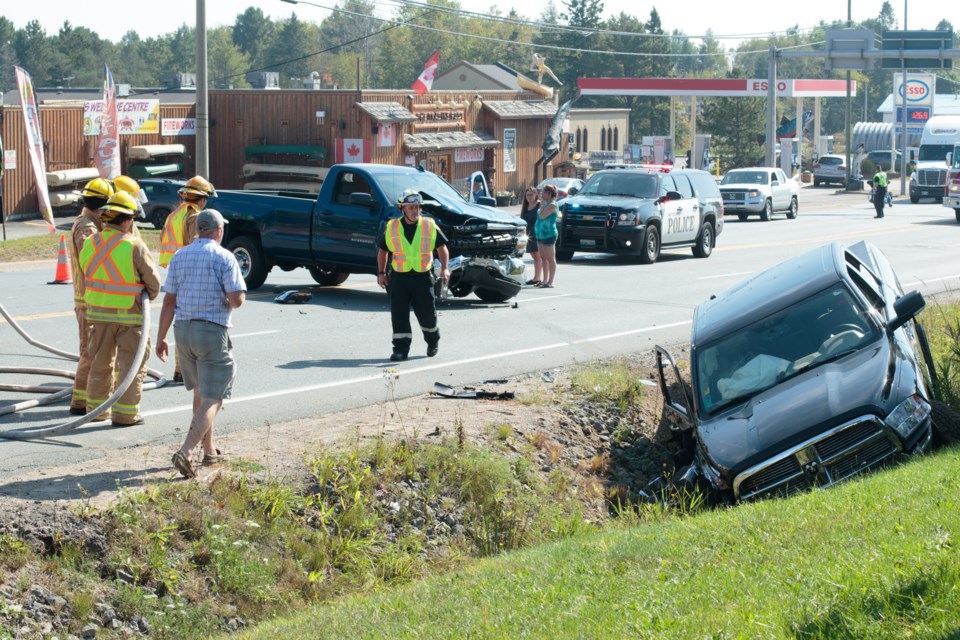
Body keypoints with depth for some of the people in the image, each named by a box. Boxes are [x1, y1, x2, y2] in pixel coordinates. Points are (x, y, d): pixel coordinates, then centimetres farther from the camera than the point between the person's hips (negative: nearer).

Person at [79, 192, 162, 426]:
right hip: (128, 314, -5)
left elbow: (85, 273, 5)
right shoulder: (134, 246, -16)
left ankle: (95, 407, 24)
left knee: (100, 362, 17)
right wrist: (146, 298, 11)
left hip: (97, 312, 5)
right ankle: (125, 413, 5)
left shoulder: (90, 243, -1)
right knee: (131, 364, 5)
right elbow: (154, 282, -10)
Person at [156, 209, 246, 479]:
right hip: (213, 330, -6)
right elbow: (237, 299, -16)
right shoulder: (223, 257, -9)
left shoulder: (179, 257, 7)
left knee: (201, 391, 23)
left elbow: (169, 300, 4)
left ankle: (209, 450, 30)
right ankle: (185, 452, -21)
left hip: (183, 329, 6)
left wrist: (161, 337, 9)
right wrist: (228, 301, 8)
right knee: (212, 399, -5)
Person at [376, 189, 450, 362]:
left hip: (422, 277, -1)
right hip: (399, 277, 1)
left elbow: (442, 247, 8)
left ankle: (433, 341, 33)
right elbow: (382, 250, 13)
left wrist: (445, 268, -4)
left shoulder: (430, 226, -1)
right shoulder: (392, 228, 1)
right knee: (399, 314, -3)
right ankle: (401, 349, 4)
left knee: (427, 313, 7)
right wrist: (381, 273, 9)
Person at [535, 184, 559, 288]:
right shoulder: (545, 204, 15)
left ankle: (550, 282, -5)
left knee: (550, 259, -5)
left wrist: (542, 204, -12)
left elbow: (542, 216, -22)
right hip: (540, 234, 10)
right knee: (543, 258, 12)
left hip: (548, 235, -10)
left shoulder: (552, 205, -13)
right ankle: (545, 280, 18)